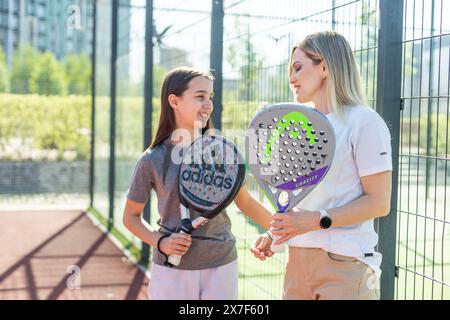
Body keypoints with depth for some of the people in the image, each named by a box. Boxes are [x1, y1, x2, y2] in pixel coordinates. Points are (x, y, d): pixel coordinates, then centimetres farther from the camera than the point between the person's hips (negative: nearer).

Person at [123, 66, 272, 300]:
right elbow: (131, 216, 5)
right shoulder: (152, 161, -5)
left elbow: (245, 202, 9)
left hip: (222, 267, 1)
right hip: (171, 271, -1)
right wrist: (160, 242, -11)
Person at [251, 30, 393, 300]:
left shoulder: (364, 122, -8)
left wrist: (318, 220, -21)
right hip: (298, 261, 7)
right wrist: (273, 234, 5)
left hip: (345, 266, -6)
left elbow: (379, 202, -13)